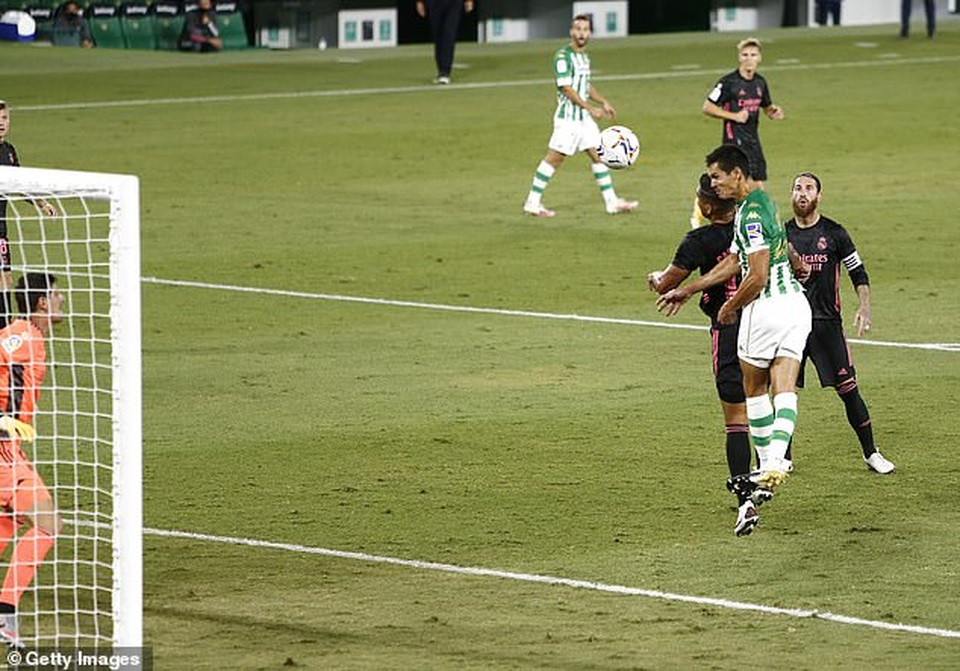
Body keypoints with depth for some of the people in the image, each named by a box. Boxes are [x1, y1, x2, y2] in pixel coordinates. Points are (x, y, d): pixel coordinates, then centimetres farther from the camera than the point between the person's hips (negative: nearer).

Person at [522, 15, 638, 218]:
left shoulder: (584, 56, 14)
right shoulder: (563, 56, -14)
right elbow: (566, 88, -20)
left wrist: (603, 102, 16)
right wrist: (590, 108, -22)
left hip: (585, 117, 8)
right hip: (568, 116, -8)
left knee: (598, 155, 7)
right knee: (554, 158, -5)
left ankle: (612, 202, 11)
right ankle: (533, 203, 1)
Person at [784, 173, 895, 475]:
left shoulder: (834, 233, 2)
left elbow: (859, 274, 6)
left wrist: (864, 308, -8)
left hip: (827, 322, -2)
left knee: (848, 389, -4)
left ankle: (871, 453, 6)